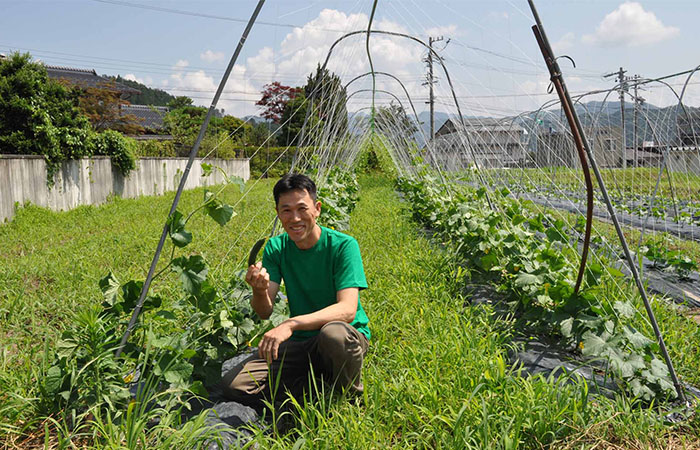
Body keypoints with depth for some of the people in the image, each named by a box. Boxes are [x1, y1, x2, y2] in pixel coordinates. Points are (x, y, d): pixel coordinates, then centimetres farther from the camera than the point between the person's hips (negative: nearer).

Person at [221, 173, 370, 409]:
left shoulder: (343, 245, -15)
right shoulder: (276, 247, -2)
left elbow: (347, 309, -26)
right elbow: (265, 312, -7)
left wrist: (290, 324, -39)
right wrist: (260, 291, -31)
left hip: (349, 337, -4)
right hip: (299, 343, 4)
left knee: (334, 333, -40)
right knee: (233, 384, -12)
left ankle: (352, 401, -9)